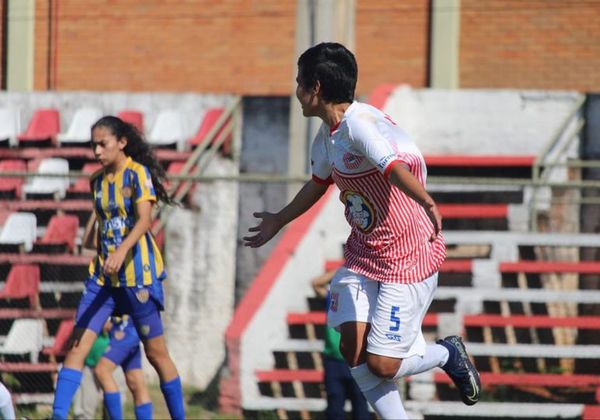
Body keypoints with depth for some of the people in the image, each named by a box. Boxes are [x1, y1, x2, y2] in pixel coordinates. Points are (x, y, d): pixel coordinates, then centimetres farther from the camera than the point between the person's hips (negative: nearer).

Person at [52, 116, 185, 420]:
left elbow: (144, 219, -23)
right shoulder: (97, 181, 11)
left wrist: (122, 251, -39)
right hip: (103, 275, 6)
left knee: (156, 353, 2)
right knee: (77, 346, -7)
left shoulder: (138, 174, -9)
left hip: (137, 272, -6)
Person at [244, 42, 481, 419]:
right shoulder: (328, 135, 8)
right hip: (362, 255, 9)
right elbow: (318, 184, 30)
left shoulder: (360, 125, -21)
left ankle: (446, 354, 21)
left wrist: (426, 202, -61)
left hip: (407, 257, -9)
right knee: (353, 351, -4)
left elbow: (394, 166, -42)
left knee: (382, 365, -9)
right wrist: (279, 221, 46)